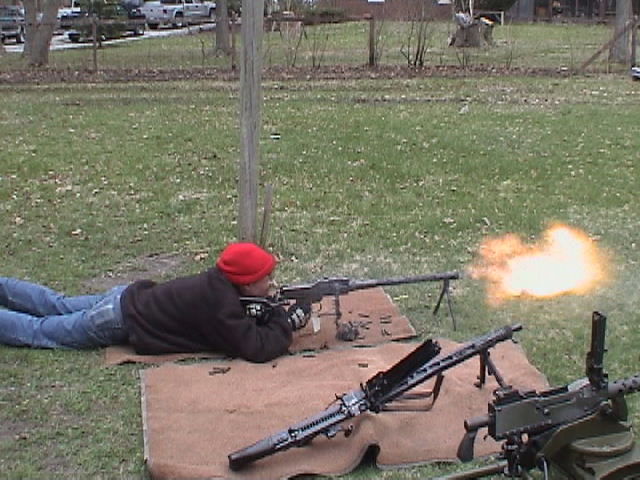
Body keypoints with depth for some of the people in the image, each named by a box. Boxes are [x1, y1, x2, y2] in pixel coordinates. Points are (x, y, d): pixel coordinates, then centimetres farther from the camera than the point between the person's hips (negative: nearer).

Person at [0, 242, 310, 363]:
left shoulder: (220, 281, -6)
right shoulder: (221, 305, -31)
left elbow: (241, 313, 10)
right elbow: (256, 349, -34)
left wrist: (273, 314, -10)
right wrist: (286, 323, -18)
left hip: (127, 296, 8)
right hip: (118, 323, -8)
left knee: (58, 306, 28)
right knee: (38, 331, 9)